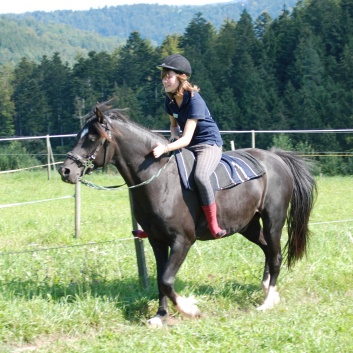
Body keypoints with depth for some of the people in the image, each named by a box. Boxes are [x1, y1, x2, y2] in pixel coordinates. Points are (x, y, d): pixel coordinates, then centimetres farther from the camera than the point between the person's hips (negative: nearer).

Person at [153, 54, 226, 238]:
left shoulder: (194, 101, -24)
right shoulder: (169, 100, -1)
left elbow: (186, 138, -29)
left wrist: (165, 149, -45)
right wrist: (174, 136, -6)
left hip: (209, 144, -9)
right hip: (186, 146, 9)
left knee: (200, 176, -37)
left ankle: (213, 225, -26)